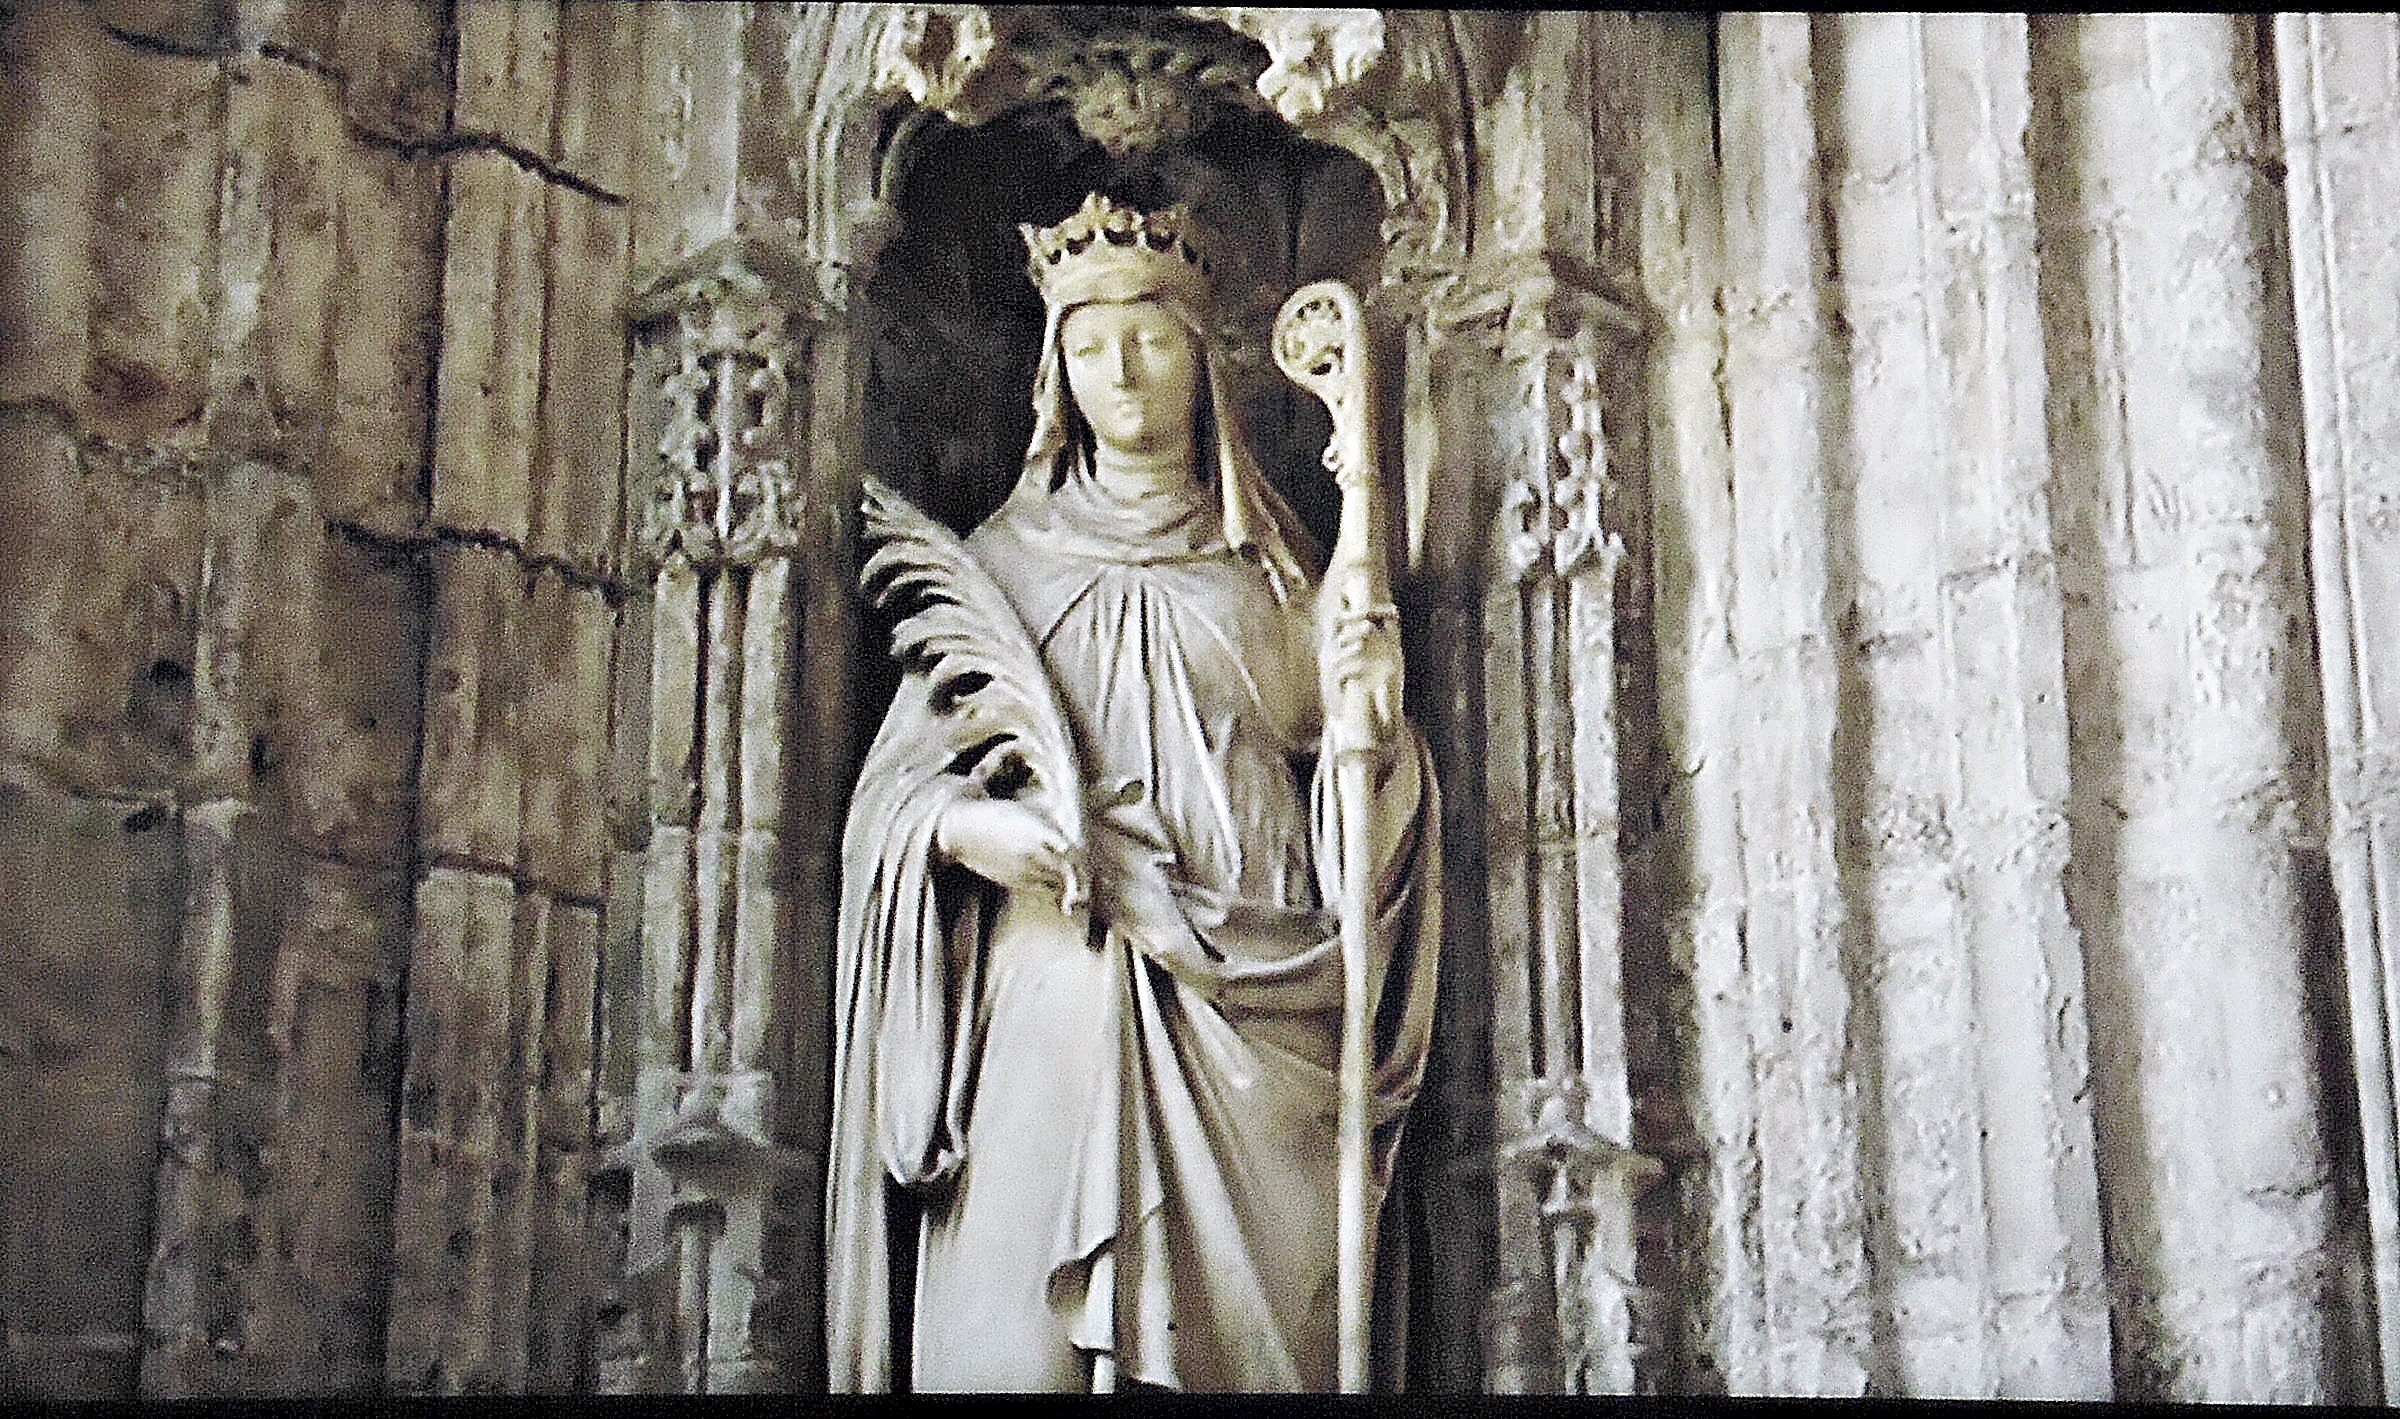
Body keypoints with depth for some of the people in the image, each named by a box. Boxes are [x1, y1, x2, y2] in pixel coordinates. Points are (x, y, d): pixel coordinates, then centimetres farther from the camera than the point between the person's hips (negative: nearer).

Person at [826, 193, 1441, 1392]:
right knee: (1017, 1337, -9)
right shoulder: (1007, 560, 13)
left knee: (1245, 1335, -6)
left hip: (1246, 1012, 1)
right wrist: (961, 827, -11)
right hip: (1048, 998, -1)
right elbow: (900, 779, 10)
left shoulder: (1267, 571, 16)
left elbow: (1337, 785, 13)